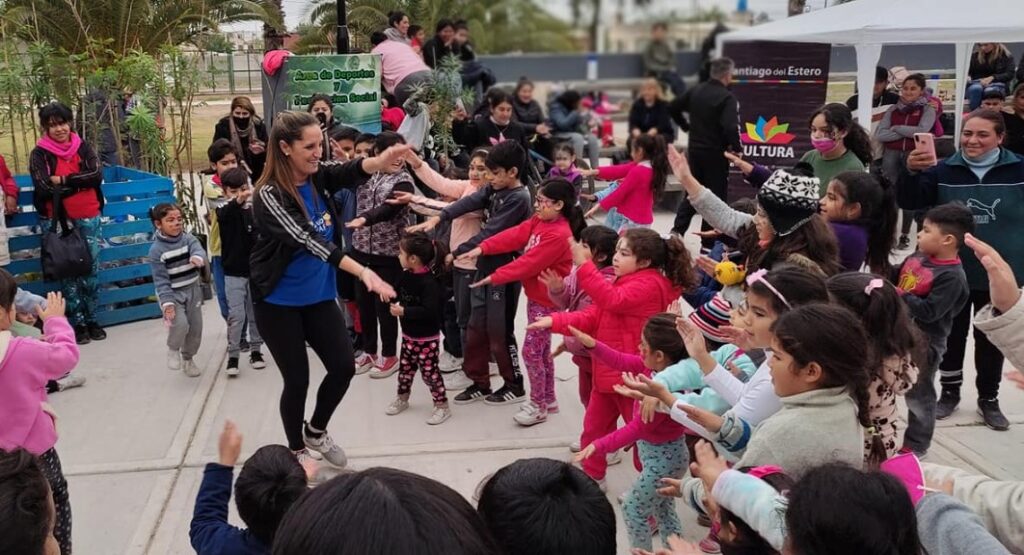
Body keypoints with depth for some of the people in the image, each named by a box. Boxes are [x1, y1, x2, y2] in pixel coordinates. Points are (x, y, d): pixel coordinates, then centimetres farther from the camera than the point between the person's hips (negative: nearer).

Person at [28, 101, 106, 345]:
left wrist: (64, 180, -14)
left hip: (88, 218, 2)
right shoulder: (39, 154, -2)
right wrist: (80, 183, -10)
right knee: (68, 273, 0)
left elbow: (97, 176, -8)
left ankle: (93, 320, 16)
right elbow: (45, 188, -13)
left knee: (92, 270, 3)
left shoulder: (83, 147, 6)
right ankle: (77, 324, 9)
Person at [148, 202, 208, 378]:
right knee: (180, 324, -25)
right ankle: (173, 350, 5)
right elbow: (161, 280, -15)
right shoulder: (156, 250, -14)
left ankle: (187, 359, 35)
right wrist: (167, 302, -24)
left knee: (195, 328, 10)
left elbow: (198, 249, -25)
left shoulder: (187, 238, -4)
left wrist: (198, 258, -49)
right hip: (172, 293, -4)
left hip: (192, 290, 4)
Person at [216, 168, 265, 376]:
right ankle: (233, 355, 5)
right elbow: (225, 215, -31)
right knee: (236, 315, -5)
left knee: (255, 314, 11)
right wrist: (238, 201, -51)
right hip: (234, 273, -2)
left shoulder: (255, 210, 0)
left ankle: (255, 350, 24)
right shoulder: (225, 212, -6)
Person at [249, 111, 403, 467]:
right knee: (297, 380, 3)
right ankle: (297, 450, 28)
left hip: (319, 296, 6)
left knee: (343, 366, 6)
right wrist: (362, 271, -44)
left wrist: (382, 160, -45)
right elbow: (306, 240, -33)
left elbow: (352, 171, -20)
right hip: (279, 303, -6)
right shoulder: (269, 195, -22)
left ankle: (316, 431, 33)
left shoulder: (319, 177, -3)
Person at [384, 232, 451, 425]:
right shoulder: (405, 275, 0)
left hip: (426, 337, -8)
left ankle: (442, 405, 12)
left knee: (429, 372, 0)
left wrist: (404, 312, -30)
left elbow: (429, 311, -33)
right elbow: (397, 292, 18)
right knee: (405, 368, 20)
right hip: (409, 335, 8)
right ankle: (402, 398, 38)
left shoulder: (429, 282, -26)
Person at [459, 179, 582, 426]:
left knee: (531, 351, -3)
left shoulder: (559, 235, -25)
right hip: (536, 295, 10)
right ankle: (548, 398, 31)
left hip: (547, 300, -10)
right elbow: (514, 235, -3)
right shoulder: (539, 221, 5)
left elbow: (529, 263, -25)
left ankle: (538, 406, 11)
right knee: (542, 350, 18)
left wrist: (495, 277, -21)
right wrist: (482, 248, -15)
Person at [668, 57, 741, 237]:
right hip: (716, 154, -6)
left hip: (695, 150, 6)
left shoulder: (696, 91, 5)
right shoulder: (727, 98, -16)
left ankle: (676, 232, 11)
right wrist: (737, 149, -14)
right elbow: (731, 127, -27)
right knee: (715, 196, 4)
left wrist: (686, 126, 20)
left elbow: (673, 108, 12)